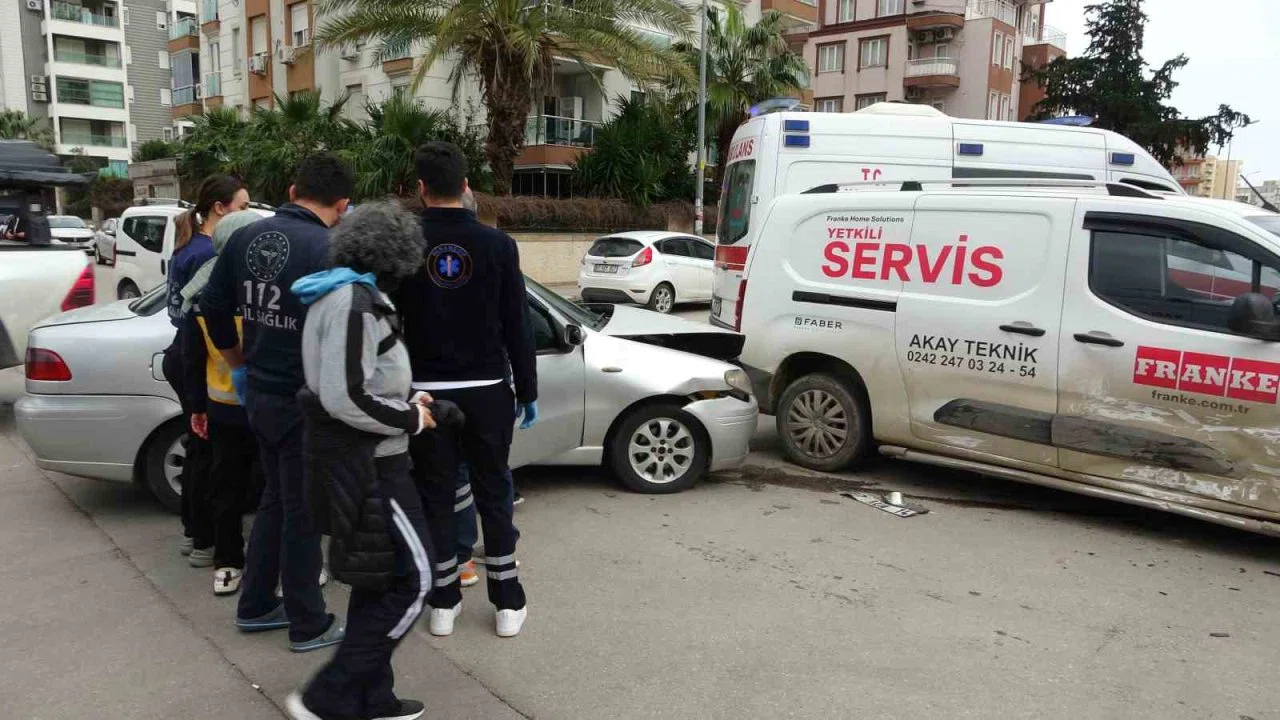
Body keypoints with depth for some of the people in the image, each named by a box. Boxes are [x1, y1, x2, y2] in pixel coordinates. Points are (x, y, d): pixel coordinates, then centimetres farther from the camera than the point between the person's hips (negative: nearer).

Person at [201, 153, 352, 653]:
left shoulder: (246, 237, 3)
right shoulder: (327, 251, -20)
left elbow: (213, 307, 11)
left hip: (259, 392, 7)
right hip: (303, 400, -7)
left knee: (276, 497, 22)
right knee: (303, 509, 6)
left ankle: (255, 606, 34)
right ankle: (309, 625, 20)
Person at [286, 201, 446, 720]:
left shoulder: (340, 294, 13)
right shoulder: (356, 301, -19)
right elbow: (346, 398, -26)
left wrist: (407, 402, 13)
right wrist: (411, 418, -13)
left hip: (352, 456, 10)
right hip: (366, 461, -10)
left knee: (380, 581, 18)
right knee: (410, 582, -2)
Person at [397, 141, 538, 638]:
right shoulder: (497, 244, -4)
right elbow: (517, 327, -3)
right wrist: (527, 391, 5)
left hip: (427, 391, 0)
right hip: (486, 391, 1)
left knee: (436, 496, 11)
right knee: (493, 494, 10)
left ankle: (445, 601, 19)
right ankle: (508, 603, 17)